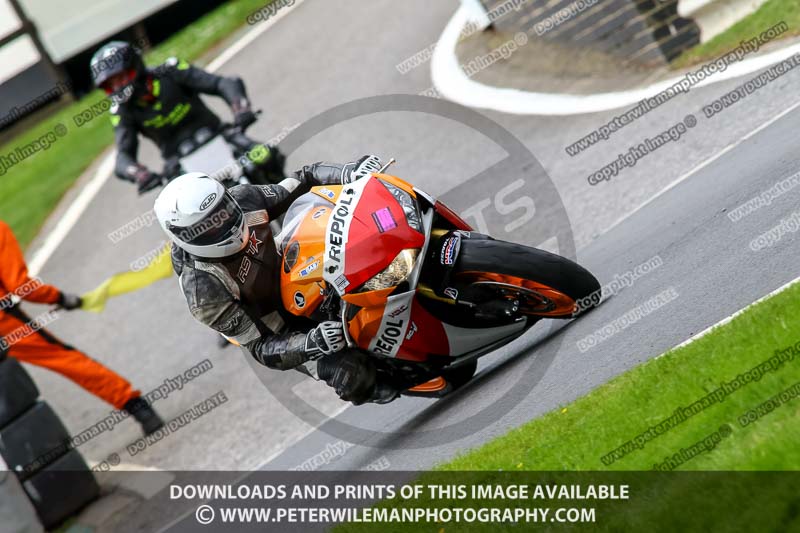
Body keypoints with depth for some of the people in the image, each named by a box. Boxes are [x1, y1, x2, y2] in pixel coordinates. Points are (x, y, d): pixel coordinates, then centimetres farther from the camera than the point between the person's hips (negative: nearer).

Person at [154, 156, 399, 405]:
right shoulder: (205, 293, -33)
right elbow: (260, 348, -29)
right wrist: (311, 344, -47)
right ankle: (370, 389, 8)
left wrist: (349, 172, -30)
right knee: (350, 374, -25)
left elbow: (303, 182, -10)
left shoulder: (241, 200, -21)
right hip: (278, 332, -6)